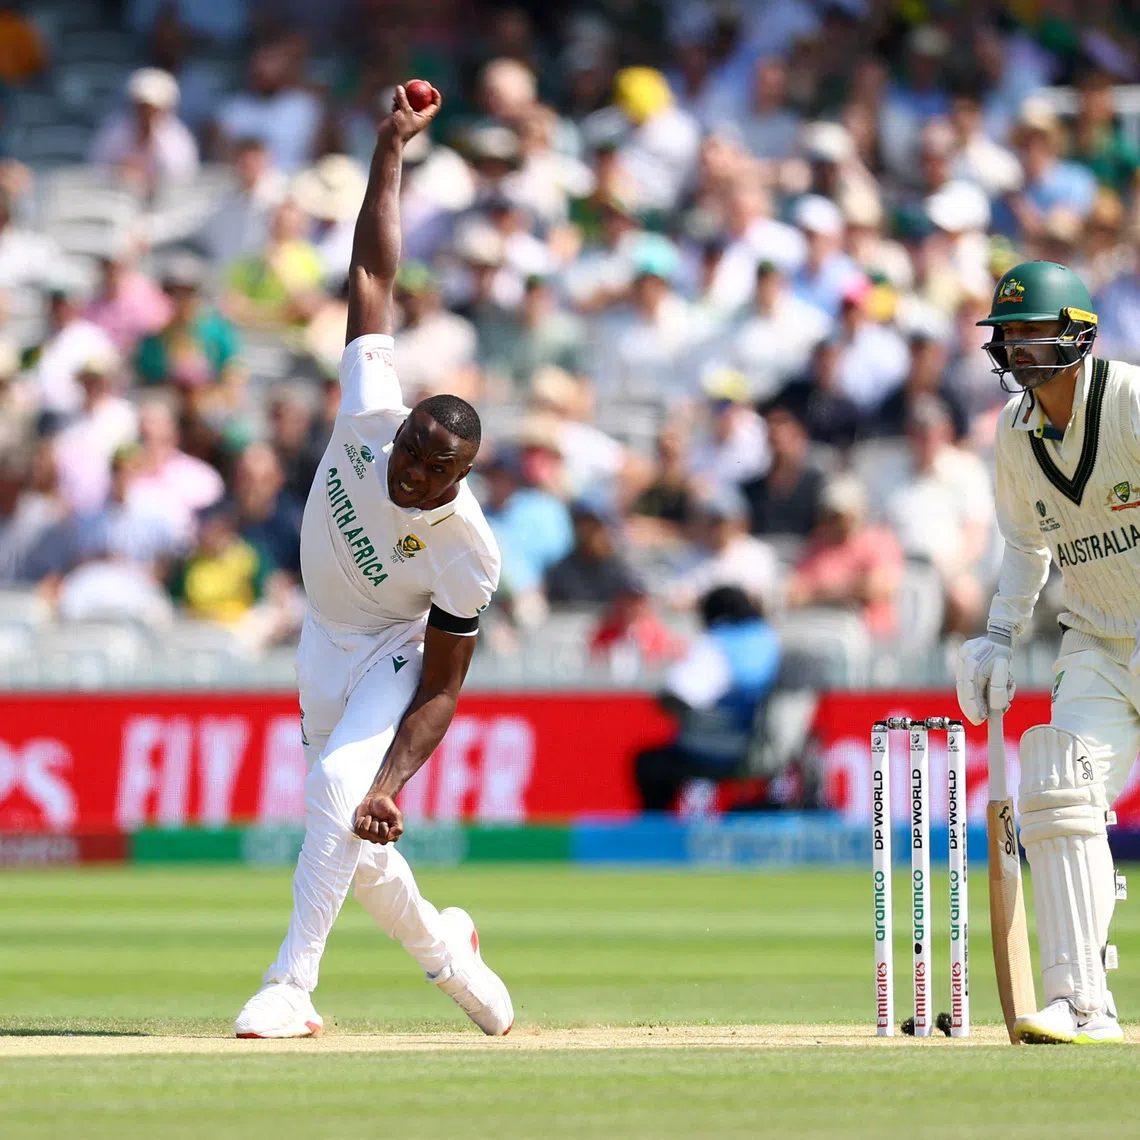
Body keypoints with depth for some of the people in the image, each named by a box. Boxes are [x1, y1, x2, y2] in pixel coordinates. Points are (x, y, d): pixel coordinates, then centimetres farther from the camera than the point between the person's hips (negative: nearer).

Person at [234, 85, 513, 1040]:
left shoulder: (467, 548, -31)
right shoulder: (370, 413, -24)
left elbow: (443, 686, -26)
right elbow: (374, 272, -19)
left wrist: (391, 784, -37)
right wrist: (392, 146, -18)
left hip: (399, 655, -5)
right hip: (326, 647, 5)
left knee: (341, 788, -30)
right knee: (355, 851, 9)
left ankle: (292, 987, -27)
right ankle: (442, 945, 37)